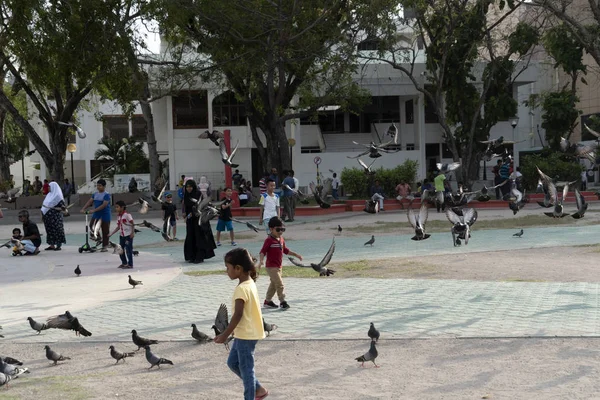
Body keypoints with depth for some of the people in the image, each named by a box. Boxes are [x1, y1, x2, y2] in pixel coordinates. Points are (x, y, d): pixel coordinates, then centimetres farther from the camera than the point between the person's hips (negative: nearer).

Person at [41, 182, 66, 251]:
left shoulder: (58, 195, -5)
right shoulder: (49, 194, 18)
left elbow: (62, 205, -9)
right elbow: (45, 204, 19)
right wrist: (43, 214, 16)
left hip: (55, 216, -8)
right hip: (48, 215, 8)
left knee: (56, 229, -6)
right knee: (50, 230, 6)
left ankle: (58, 245, -3)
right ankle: (52, 245, 10)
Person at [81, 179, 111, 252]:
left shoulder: (106, 195, -12)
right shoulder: (95, 194, 10)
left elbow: (104, 205, -22)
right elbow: (89, 202, 5)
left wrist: (94, 210, -29)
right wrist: (83, 209, -11)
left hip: (104, 216, -6)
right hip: (96, 215, 6)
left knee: (105, 232, 2)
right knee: (91, 227, -3)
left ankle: (105, 246, 10)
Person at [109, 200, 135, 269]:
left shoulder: (127, 215, -14)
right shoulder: (118, 216, 8)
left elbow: (132, 224, -13)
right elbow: (118, 227, 12)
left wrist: (132, 232, -20)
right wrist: (111, 233, 7)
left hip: (128, 235, -8)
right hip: (122, 235, 8)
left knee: (128, 249, -5)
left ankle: (130, 264, 3)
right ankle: (124, 263, 25)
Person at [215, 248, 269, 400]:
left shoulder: (242, 289, -23)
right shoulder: (249, 283, 6)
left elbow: (238, 314, -24)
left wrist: (226, 334, -18)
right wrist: (235, 330, 24)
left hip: (245, 335, -10)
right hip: (246, 332, 10)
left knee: (246, 368, 1)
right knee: (233, 362, 19)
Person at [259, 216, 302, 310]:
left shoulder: (281, 239, 8)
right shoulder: (269, 240, -16)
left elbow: (285, 250, 20)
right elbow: (263, 251, -20)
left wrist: (295, 254, 19)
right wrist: (261, 260, -35)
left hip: (278, 266, 9)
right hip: (271, 267, -9)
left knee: (274, 284, 17)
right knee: (279, 284, -11)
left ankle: (268, 301, 28)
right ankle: (282, 301, -6)